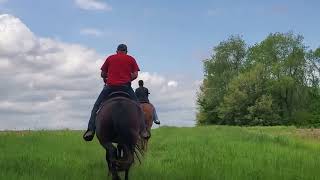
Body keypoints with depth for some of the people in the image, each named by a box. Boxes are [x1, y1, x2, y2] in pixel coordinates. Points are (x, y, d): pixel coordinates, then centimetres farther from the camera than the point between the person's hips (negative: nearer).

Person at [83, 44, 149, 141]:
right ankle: (143, 130, 4)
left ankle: (91, 129, -4)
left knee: (96, 106, 10)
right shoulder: (131, 59, 12)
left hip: (110, 86, 0)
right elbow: (135, 75, 3)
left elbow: (103, 74, 15)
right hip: (125, 86, 0)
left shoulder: (110, 58, 14)